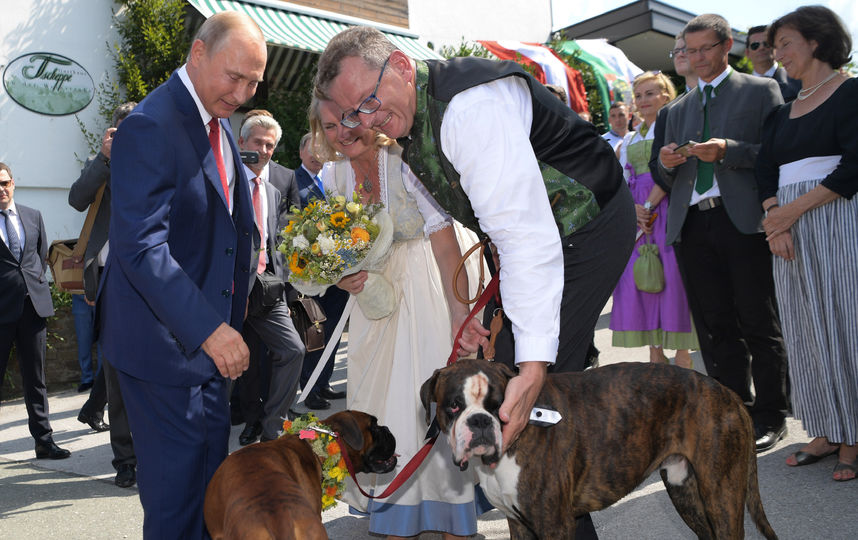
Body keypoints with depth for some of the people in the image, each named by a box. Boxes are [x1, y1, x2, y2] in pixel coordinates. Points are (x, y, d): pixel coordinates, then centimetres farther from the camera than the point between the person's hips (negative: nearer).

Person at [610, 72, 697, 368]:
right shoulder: (629, 141, 20)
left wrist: (649, 205, -15)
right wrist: (632, 208, -6)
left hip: (667, 207, -6)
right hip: (637, 212, 6)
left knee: (672, 277, -9)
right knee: (638, 279, 1)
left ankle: (683, 359, -3)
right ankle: (656, 356, 9)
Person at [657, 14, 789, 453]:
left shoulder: (761, 91, 8)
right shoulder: (679, 109, 22)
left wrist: (728, 151, -15)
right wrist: (666, 164, 0)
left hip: (744, 220, -5)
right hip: (691, 225, 5)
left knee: (758, 325, 0)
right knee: (715, 329, 6)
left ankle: (770, 418, 9)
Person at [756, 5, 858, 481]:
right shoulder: (782, 110, 18)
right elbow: (765, 170, 8)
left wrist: (795, 208, -14)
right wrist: (774, 221, -9)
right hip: (789, 230, 6)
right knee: (805, 331, 6)